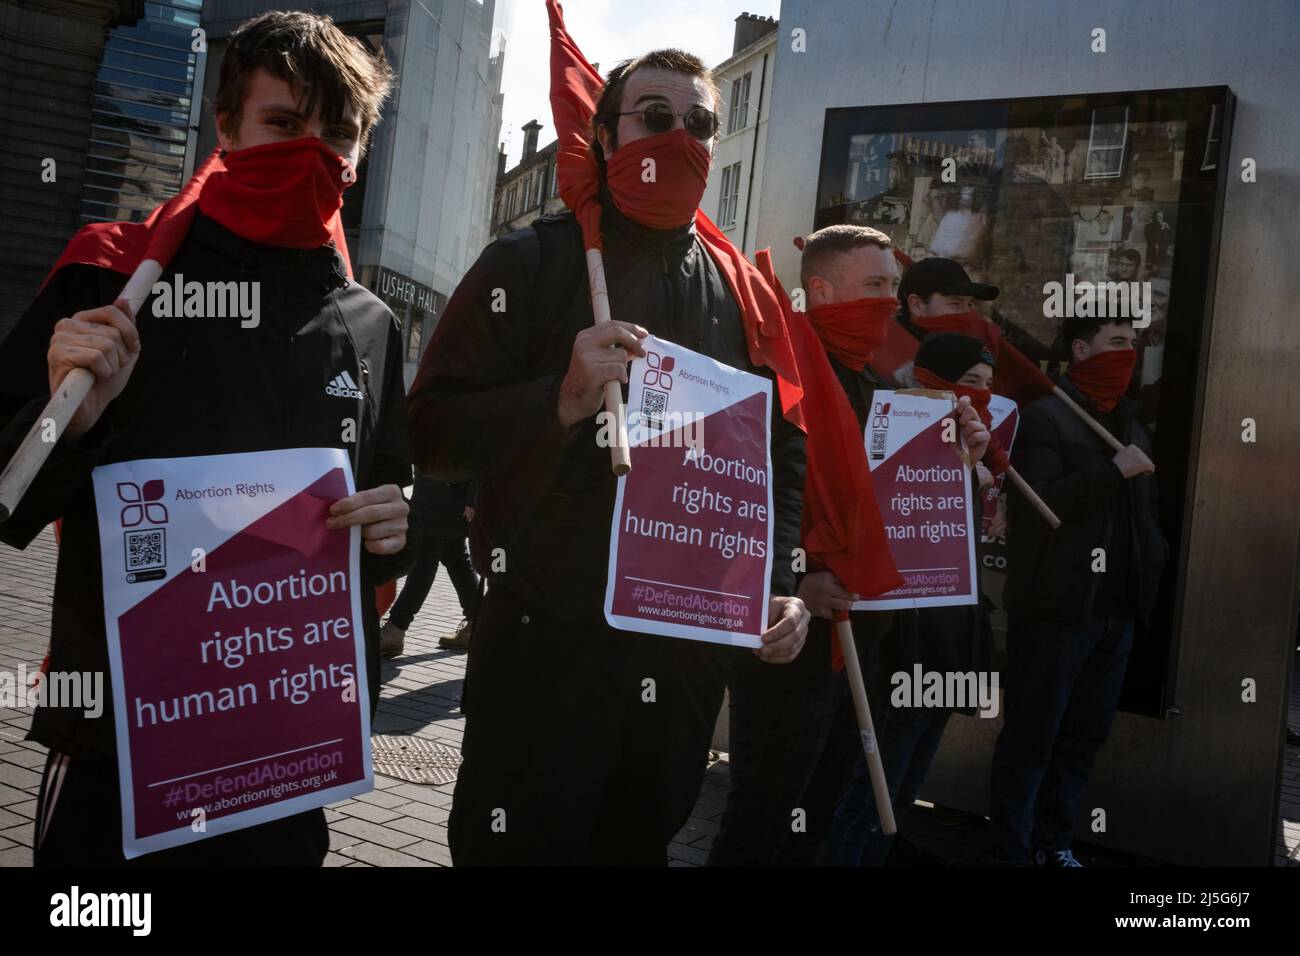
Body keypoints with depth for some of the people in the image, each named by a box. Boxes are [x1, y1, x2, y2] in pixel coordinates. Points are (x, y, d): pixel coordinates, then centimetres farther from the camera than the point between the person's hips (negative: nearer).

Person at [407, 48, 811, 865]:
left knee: (639, 844, 20)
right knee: (520, 848, 6)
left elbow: (784, 449, 15)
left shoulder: (744, 292, 9)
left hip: (690, 650, 5)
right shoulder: (530, 262, -4)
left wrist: (783, 581, 1)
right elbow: (430, 430, -9)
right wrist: (561, 402, -25)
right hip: (546, 644, -4)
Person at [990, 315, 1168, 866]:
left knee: (1084, 738, 12)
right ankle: (1012, 853, 9)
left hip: (1117, 612, 7)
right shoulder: (1045, 417, -7)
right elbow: (1032, 508, -18)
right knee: (1031, 739, 0)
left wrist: (1154, 563, 11)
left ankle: (1052, 844, 24)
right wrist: (1112, 470, -19)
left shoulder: (1132, 427, 18)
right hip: (1055, 610, -7)